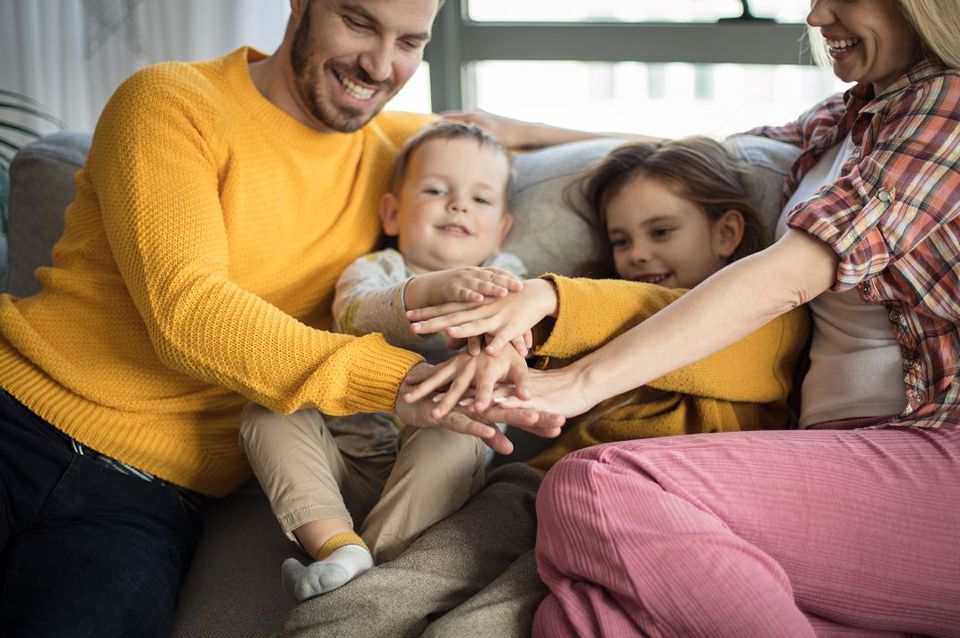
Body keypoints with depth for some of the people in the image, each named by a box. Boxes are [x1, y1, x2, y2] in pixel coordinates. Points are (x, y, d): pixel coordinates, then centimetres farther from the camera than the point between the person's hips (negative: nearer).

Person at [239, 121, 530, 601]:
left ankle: (376, 558, -34)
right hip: (346, 461, 2)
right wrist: (434, 289, -38)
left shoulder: (502, 275, 13)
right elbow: (356, 314, -16)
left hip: (430, 472, -1)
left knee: (449, 435, -31)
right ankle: (340, 544, -35)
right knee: (266, 413, -19)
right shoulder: (372, 269, 9)